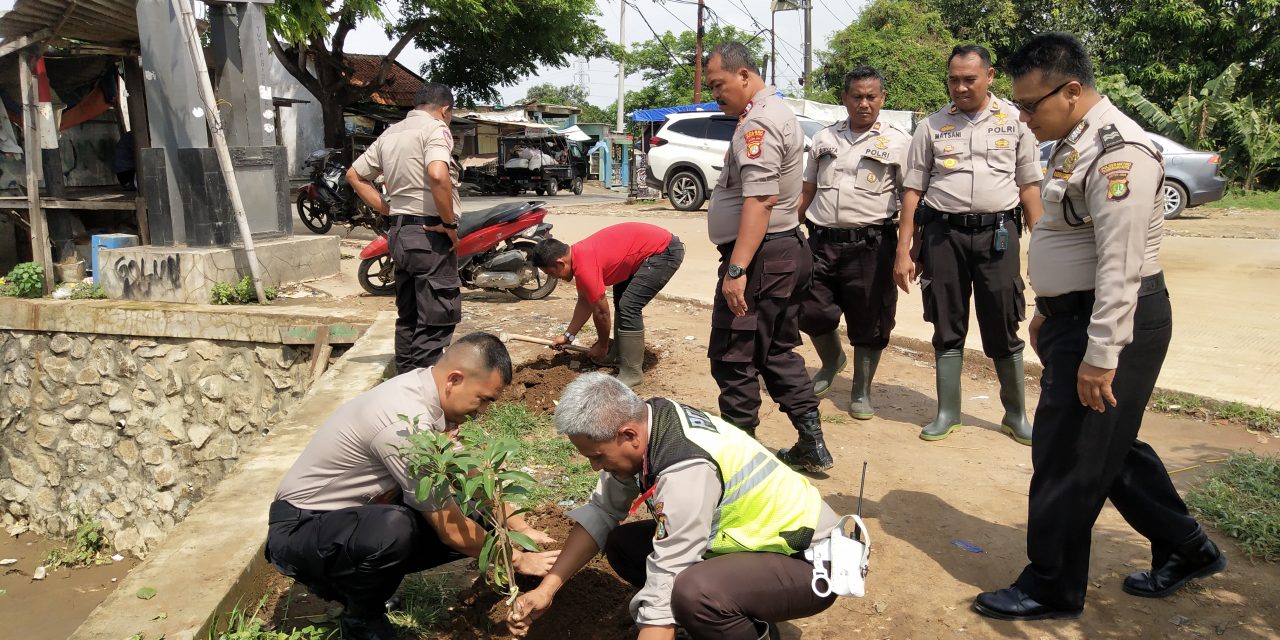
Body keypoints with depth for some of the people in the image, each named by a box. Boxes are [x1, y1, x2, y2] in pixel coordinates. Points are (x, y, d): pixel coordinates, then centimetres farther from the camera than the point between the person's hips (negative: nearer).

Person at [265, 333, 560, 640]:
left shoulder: (427, 390, -6)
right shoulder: (407, 422, -32)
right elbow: (449, 529, -23)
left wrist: (521, 529, 6)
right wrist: (517, 560, -10)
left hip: (358, 515, 9)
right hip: (300, 530, -9)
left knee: (474, 520, -2)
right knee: (393, 529, -38)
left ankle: (349, 574, 12)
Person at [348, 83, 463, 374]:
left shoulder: (390, 134, 15)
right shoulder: (435, 128, -10)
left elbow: (354, 175, 20)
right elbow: (437, 175, -28)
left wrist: (389, 210, 15)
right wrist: (449, 223, -18)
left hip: (399, 232, 9)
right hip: (430, 235, -9)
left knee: (408, 317, 16)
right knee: (436, 321, -5)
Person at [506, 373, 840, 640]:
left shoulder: (686, 468, -33)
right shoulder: (647, 420, -8)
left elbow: (665, 587, -31)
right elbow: (601, 512, 2)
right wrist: (546, 589, -4)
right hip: (756, 539, 9)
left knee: (693, 592, -36)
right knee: (623, 545, 5)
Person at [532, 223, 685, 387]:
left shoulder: (585, 266, -23)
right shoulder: (578, 256, 5)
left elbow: (601, 312, -13)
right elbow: (584, 302, 15)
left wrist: (602, 346, 1)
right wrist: (568, 336, 15)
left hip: (665, 251, -10)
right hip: (655, 243, 11)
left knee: (629, 306, -14)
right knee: (622, 300, 19)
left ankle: (632, 373, -6)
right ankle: (620, 354, 29)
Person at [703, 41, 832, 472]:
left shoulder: (759, 121, -15)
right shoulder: (778, 113, 20)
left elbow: (759, 200, -26)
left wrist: (736, 268, -29)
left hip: (761, 257, -11)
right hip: (787, 250, 11)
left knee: (734, 360, -2)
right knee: (779, 353, 17)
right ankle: (811, 445, 22)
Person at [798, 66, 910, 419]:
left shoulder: (898, 142, 2)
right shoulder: (823, 139, 13)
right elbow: (807, 192, 18)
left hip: (870, 244, -3)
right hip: (822, 242, 3)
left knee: (868, 323, 4)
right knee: (811, 312, 2)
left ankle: (862, 391, 21)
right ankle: (831, 359, 33)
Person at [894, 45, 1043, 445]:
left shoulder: (1013, 120, 5)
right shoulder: (932, 126, 5)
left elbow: (1028, 185, 7)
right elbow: (913, 189, 5)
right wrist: (904, 250, 1)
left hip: (997, 232, -1)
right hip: (943, 232, 1)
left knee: (1003, 328, 5)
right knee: (947, 327, 9)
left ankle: (1016, 415, 21)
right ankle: (947, 412, 21)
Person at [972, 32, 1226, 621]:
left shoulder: (1118, 152, -20)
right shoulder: (1074, 144, 11)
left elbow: (1120, 264, -24)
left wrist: (1101, 355, -24)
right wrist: (1047, 311, 22)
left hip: (1111, 322, -10)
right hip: (1074, 315, 10)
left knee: (1068, 461, 0)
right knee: (1109, 447, 20)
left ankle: (1051, 591, 17)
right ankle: (1185, 550, 38)